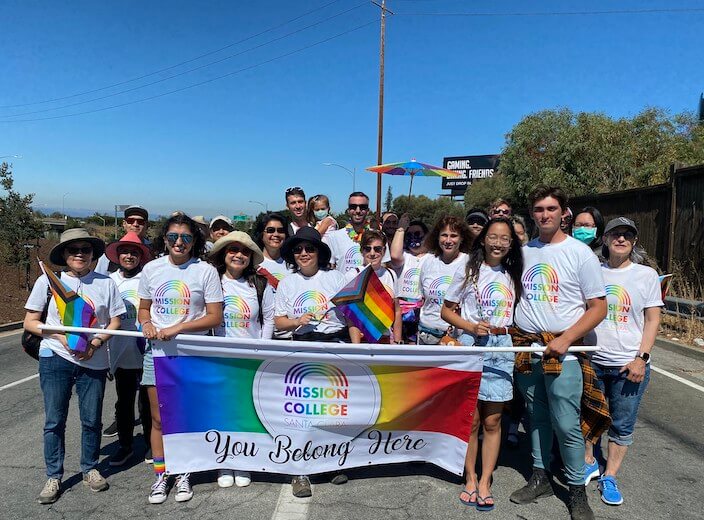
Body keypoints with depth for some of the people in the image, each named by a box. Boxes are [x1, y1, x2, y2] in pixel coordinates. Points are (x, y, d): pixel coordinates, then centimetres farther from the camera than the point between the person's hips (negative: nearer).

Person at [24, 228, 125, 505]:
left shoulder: (105, 283, -1)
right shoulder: (48, 281, -1)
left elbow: (115, 322, 3)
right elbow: (30, 322, 1)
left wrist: (96, 342, -13)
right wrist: (60, 336, -14)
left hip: (94, 361, 1)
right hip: (55, 358, 0)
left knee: (92, 420, 8)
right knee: (54, 420, 5)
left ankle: (90, 469, 29)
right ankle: (53, 476, 22)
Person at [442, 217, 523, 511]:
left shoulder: (513, 275, 10)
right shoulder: (468, 272, 1)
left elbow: (518, 312, 16)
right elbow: (446, 311, 2)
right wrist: (472, 327, -13)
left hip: (502, 347, 3)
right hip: (471, 344, -2)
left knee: (492, 421, 6)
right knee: (471, 419, 4)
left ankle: (485, 483, 18)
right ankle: (470, 478, 20)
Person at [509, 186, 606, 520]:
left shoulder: (580, 252, -4)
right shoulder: (524, 251, 9)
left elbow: (598, 307, -5)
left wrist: (566, 339, -16)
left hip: (561, 352, -4)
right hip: (525, 350, 4)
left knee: (566, 425, -2)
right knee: (537, 418, 15)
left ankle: (577, 490, 17)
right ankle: (540, 478, 30)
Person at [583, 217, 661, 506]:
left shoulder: (647, 274, 1)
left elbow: (652, 320, 0)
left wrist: (641, 358, -9)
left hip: (629, 364, -1)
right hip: (591, 360, 1)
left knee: (622, 426, 8)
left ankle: (609, 477, 23)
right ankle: (589, 463, 33)